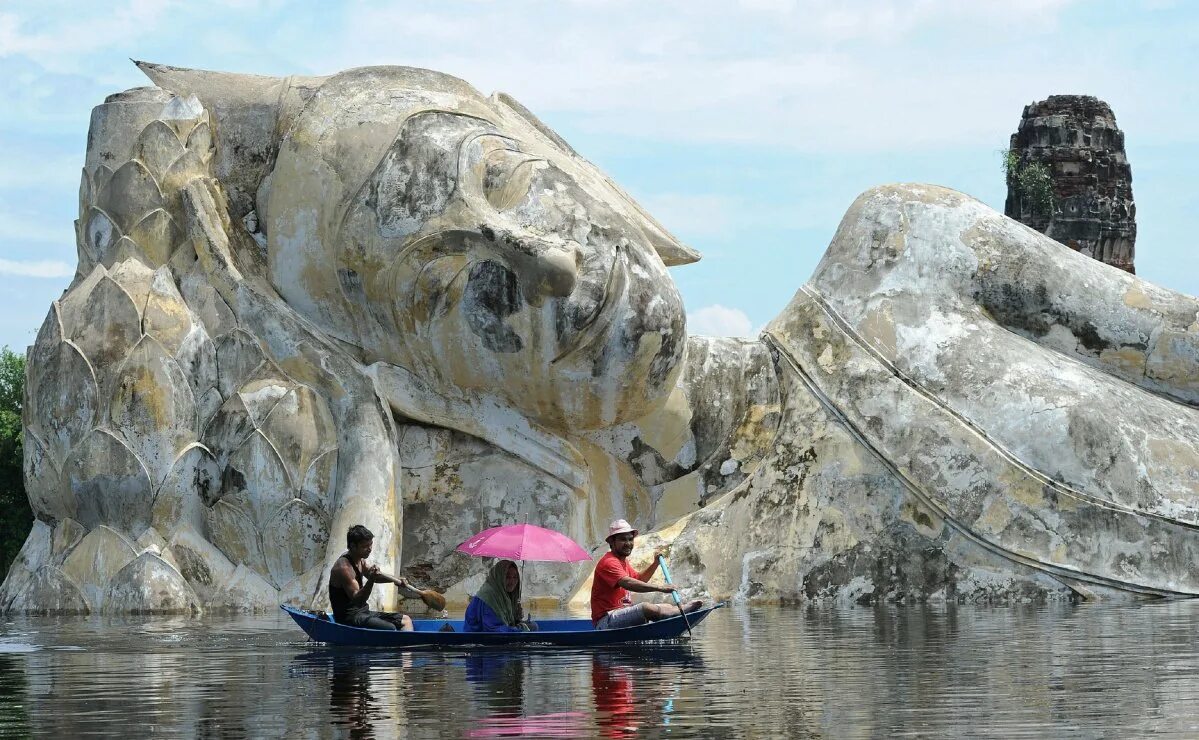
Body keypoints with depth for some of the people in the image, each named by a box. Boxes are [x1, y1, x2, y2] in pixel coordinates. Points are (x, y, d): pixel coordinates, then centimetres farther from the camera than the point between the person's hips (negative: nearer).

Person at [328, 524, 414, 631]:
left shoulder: (360, 561, 9)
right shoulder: (344, 567, -20)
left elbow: (375, 575, 27)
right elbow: (357, 599, -26)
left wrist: (395, 580, 10)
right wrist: (371, 581, -39)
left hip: (362, 612, 10)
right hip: (349, 617, -10)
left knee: (405, 620, 6)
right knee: (390, 629, -30)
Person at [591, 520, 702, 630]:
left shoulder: (623, 561, 19)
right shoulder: (609, 562, -17)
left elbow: (639, 580, 32)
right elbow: (628, 583, -32)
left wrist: (655, 564, 16)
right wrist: (660, 588, -37)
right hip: (606, 620, -11)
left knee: (667, 607, 4)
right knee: (646, 608, -29)